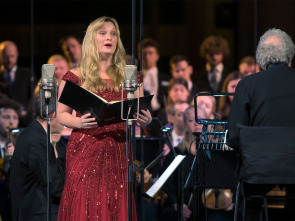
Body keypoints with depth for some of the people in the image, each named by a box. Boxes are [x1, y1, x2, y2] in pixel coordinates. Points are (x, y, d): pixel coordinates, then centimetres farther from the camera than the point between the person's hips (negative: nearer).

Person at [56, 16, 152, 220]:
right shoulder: (76, 77, 6)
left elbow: (140, 116, 15)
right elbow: (60, 114, 7)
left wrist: (145, 120, -8)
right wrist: (79, 122, -13)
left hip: (118, 153, 2)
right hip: (85, 154, -2)